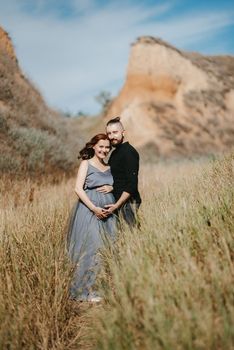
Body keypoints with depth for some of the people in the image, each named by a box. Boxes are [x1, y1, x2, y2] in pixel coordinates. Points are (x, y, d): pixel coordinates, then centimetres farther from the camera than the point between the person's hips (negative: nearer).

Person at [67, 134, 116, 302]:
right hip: (90, 211, -5)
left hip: (108, 212, 6)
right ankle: (87, 290, 1)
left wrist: (111, 188, -3)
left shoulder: (109, 167, 16)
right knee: (92, 248, -8)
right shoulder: (86, 163, 1)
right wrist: (94, 208, -17)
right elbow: (78, 189, -9)